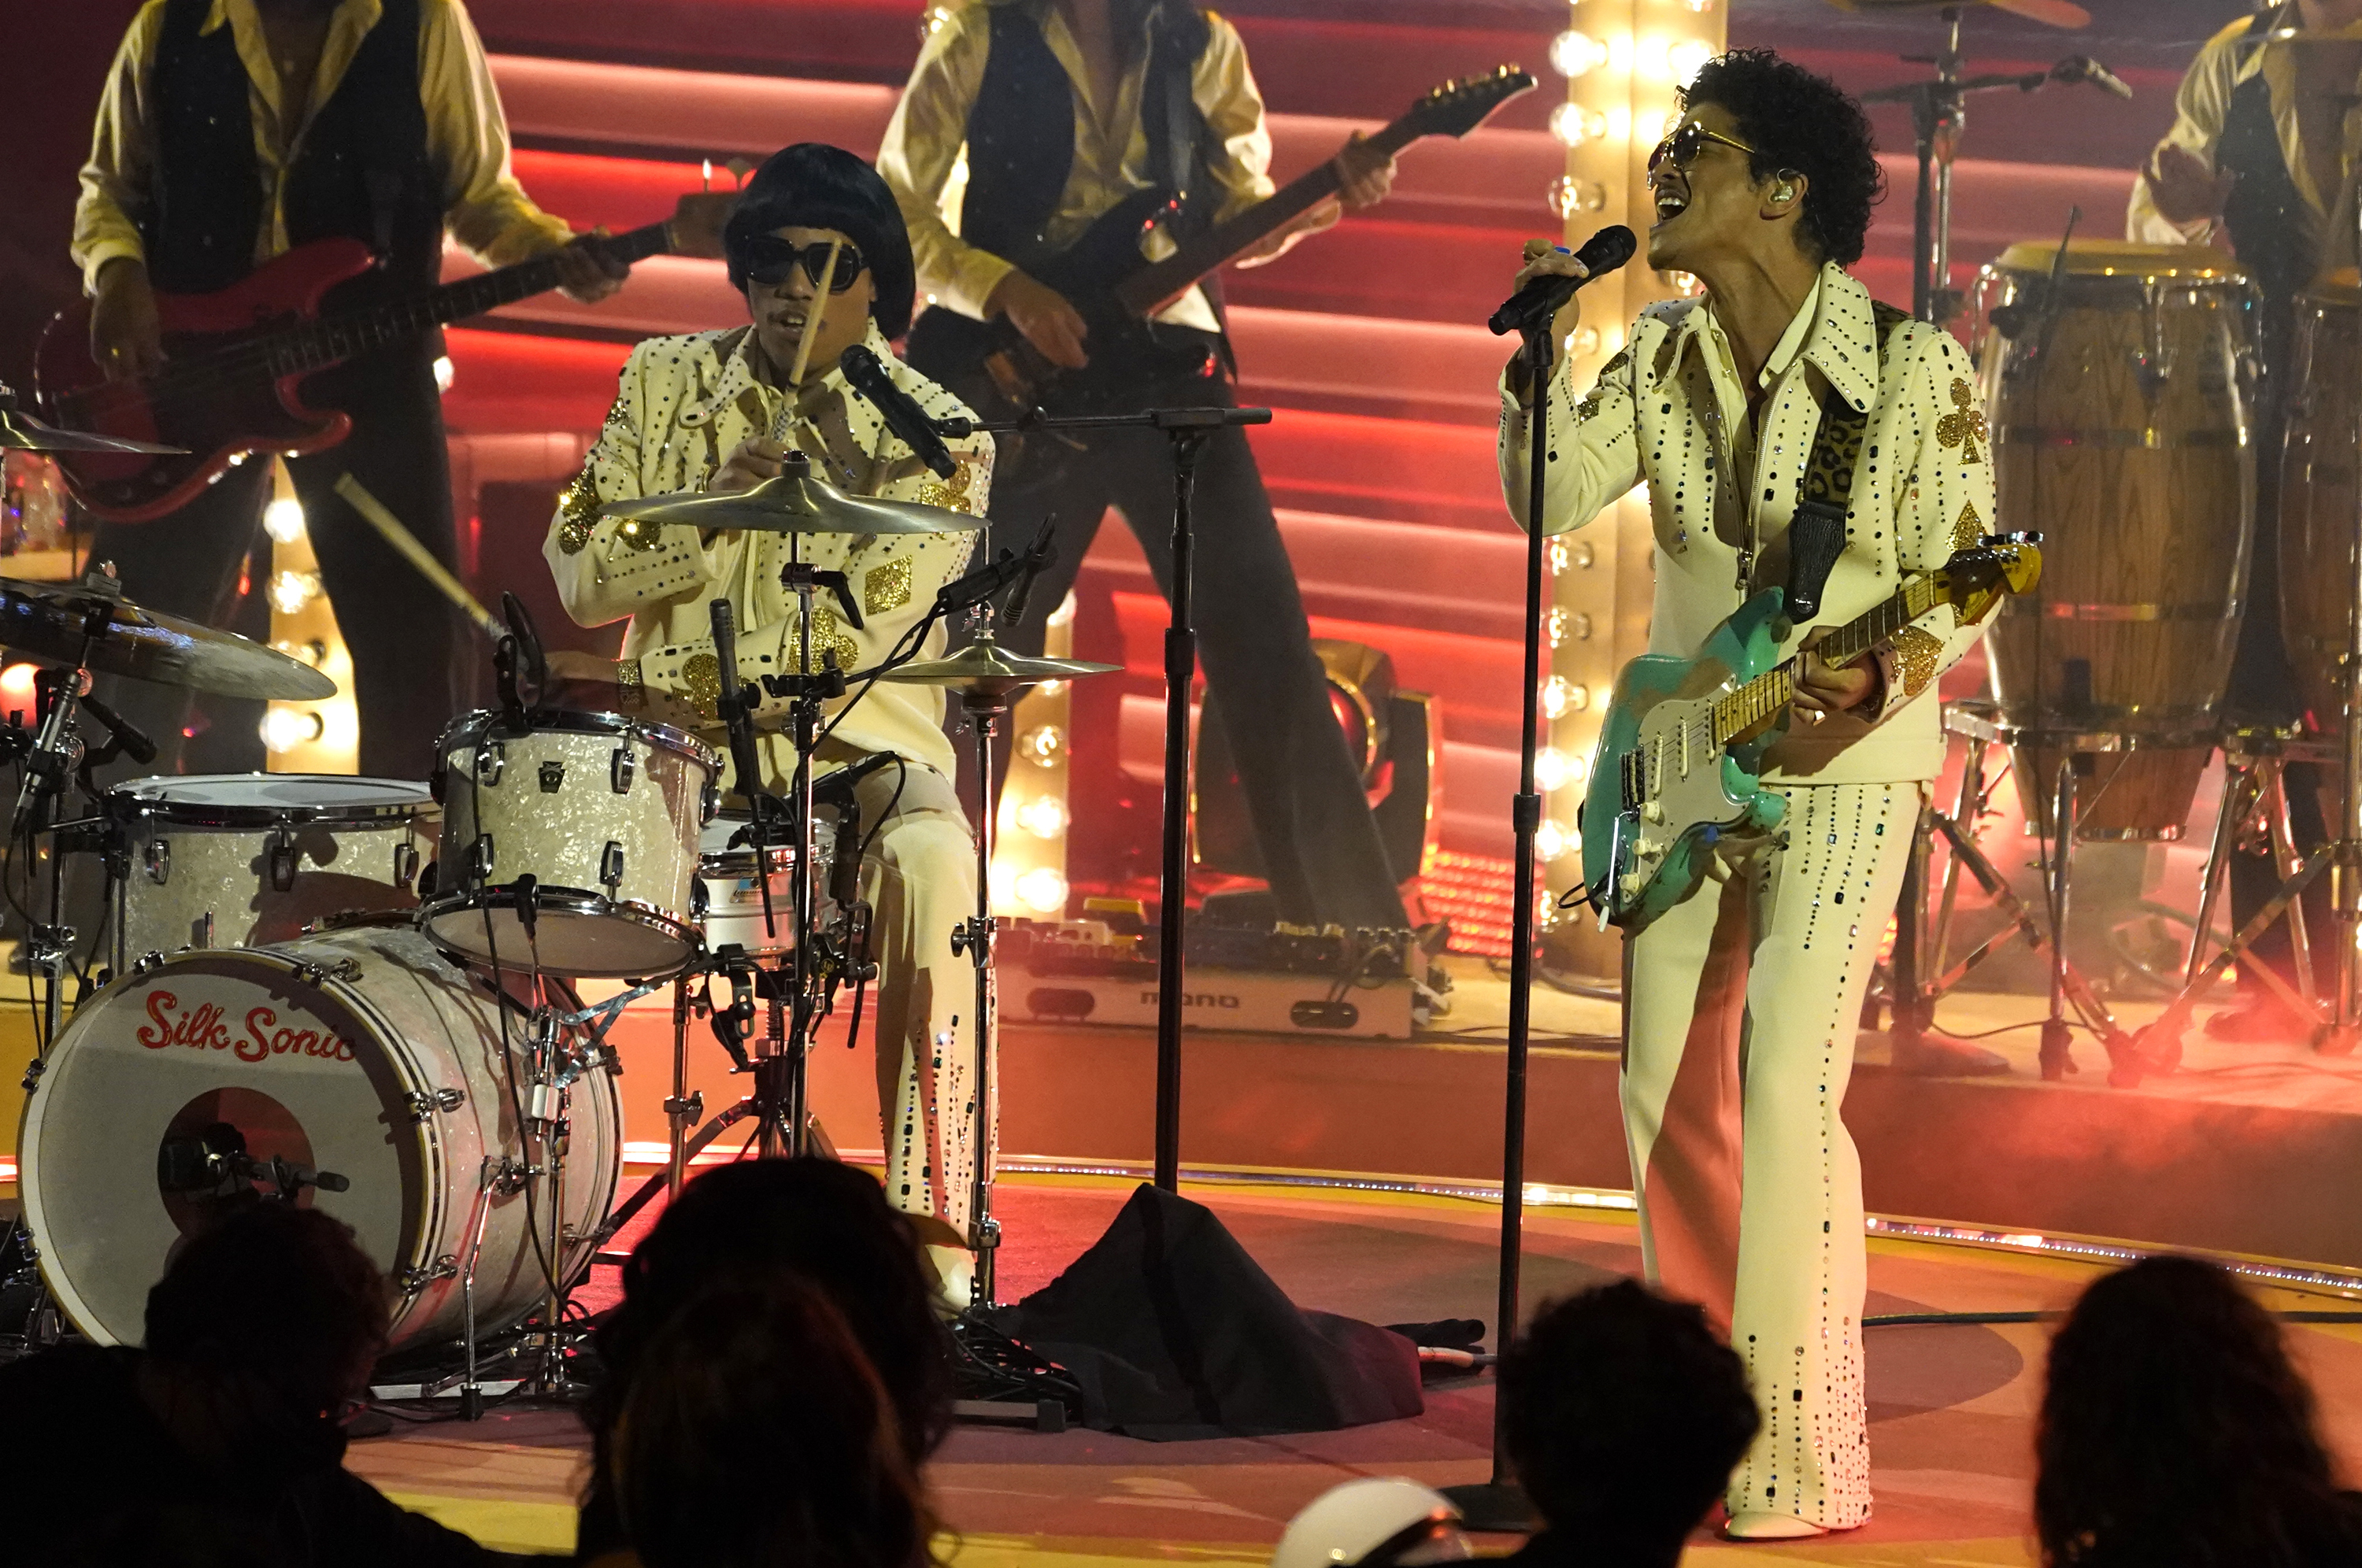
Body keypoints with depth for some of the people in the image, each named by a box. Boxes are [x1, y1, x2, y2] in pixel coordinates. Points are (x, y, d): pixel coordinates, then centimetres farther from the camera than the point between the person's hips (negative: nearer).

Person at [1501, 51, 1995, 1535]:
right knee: (1668, 1091, 7)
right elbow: (1549, 496, -2)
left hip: (1842, 767, -6)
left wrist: (1877, 682, -26)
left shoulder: (1912, 367, -12)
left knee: (1785, 1086, -16)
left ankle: (1800, 1459, -12)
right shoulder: (1665, 356, 5)